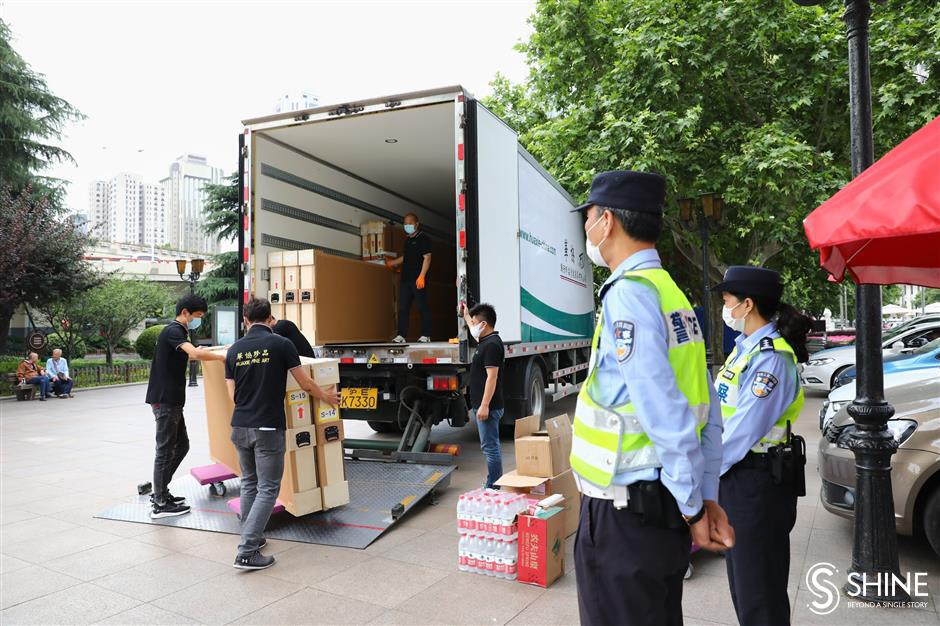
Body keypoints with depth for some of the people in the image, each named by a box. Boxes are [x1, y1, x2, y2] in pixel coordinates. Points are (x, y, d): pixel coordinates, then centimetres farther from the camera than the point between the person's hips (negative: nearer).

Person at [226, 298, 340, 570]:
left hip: (240, 427, 6)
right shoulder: (281, 344, -8)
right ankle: (247, 552, -3)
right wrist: (326, 396, 17)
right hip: (268, 428, -5)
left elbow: (233, 394, 10)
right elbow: (306, 384, -2)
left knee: (249, 483, 21)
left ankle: (251, 537, 29)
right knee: (267, 489, 1)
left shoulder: (234, 350, 5)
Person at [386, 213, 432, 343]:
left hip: (418, 280, -8)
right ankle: (401, 335, 4)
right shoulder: (407, 240, 21)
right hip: (405, 279, 8)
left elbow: (427, 258, -11)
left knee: (422, 307, -4)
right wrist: (392, 263, 42)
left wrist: (422, 276, -19)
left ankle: (426, 335, 1)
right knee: (403, 308, 3)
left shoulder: (424, 238, -2)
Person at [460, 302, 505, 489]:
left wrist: (484, 406, -25)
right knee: (491, 446, 14)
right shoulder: (485, 341, 14)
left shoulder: (492, 345, -17)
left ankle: (492, 487, -2)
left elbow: (492, 377, -23)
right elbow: (475, 331, 40)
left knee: (490, 447, -6)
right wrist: (466, 315, 48)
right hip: (481, 405, 11)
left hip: (488, 407, -11)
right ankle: (495, 485, 22)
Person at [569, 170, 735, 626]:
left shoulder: (628, 294, -18)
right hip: (663, 504, 9)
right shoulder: (672, 293, 10)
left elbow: (667, 418, -21)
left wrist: (692, 509, -11)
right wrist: (706, 498, 12)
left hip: (625, 514, -9)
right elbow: (706, 411, 10)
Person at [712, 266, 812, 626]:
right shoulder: (746, 346, 9)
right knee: (739, 573, 22)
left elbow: (746, 429, -23)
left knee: (758, 585, 4)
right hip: (734, 473, 9)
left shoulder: (770, 357, -21)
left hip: (757, 481, -9)